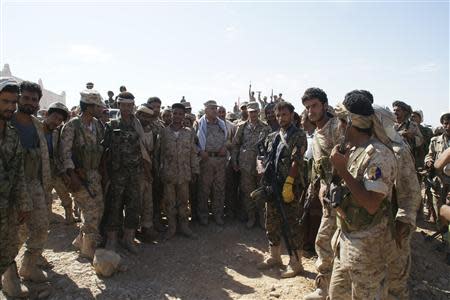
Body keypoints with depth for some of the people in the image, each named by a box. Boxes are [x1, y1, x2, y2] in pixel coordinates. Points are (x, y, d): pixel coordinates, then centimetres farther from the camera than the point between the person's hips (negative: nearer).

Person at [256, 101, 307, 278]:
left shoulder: (298, 135, -6)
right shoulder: (272, 137, 14)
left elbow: (296, 161, -16)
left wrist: (288, 183, -22)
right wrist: (266, 182, 10)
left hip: (291, 187, -7)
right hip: (273, 186, 7)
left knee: (292, 224, 1)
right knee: (272, 223, 14)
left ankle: (295, 263, 14)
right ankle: (275, 257, 29)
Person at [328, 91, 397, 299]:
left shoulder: (379, 154, -20)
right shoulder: (353, 150, 7)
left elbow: (371, 204, -26)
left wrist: (342, 169, -25)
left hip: (367, 245, -8)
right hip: (346, 239, 8)